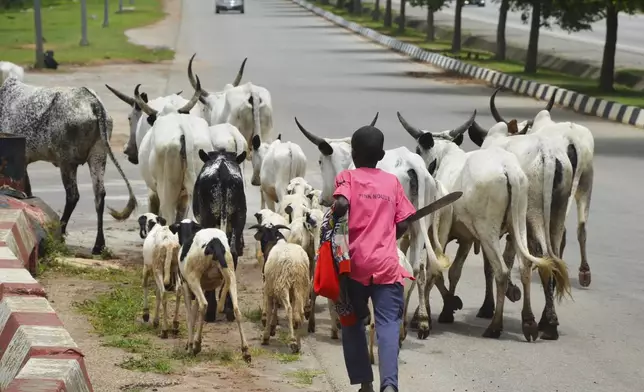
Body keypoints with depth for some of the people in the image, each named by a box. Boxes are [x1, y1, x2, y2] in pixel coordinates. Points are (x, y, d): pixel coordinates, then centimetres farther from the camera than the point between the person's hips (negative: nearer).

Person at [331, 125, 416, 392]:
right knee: (388, 324, -5)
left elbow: (342, 204, -18)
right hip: (387, 265, 1)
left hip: (355, 263, -1)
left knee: (353, 323, 16)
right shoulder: (392, 182, 11)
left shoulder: (347, 177, 2)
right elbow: (403, 224, 8)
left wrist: (333, 220, 0)